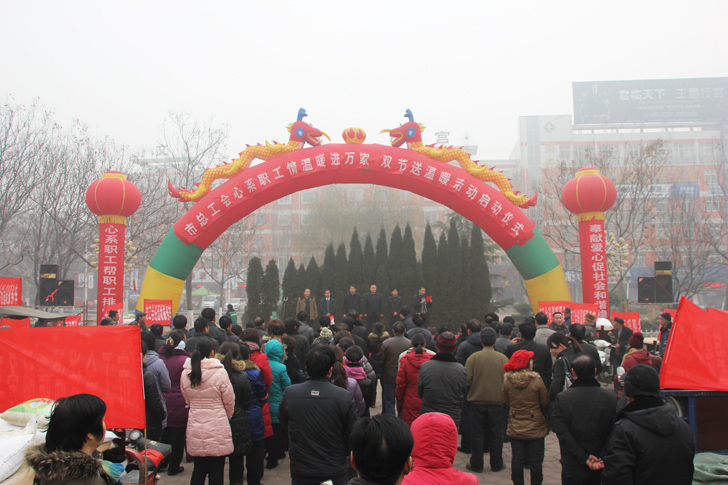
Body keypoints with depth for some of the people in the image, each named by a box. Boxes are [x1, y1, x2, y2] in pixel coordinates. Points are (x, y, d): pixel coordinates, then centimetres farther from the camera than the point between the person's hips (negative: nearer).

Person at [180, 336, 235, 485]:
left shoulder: (186, 373, -1)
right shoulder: (219, 372, -14)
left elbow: (188, 400, 11)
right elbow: (229, 401, -5)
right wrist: (226, 415, 16)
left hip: (195, 427, 4)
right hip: (217, 428, -4)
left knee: (198, 470, 16)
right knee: (216, 472, 9)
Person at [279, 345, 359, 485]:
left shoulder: (289, 393, -12)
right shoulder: (345, 397, -18)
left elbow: (283, 423, 6)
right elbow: (354, 435, -11)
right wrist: (342, 454, 7)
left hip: (300, 474, 2)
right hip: (335, 474, -1)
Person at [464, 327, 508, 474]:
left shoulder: (473, 358, -12)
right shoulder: (503, 358, -6)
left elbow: (467, 380, -12)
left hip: (477, 401, -1)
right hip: (497, 401, 1)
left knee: (477, 434, 9)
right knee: (496, 434, 13)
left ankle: (476, 465, 17)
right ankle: (496, 464, 22)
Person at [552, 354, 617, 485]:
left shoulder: (561, 398, -13)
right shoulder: (612, 398, -11)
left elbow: (563, 434, -15)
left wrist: (585, 458, -12)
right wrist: (603, 459, -9)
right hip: (601, 469, 1)